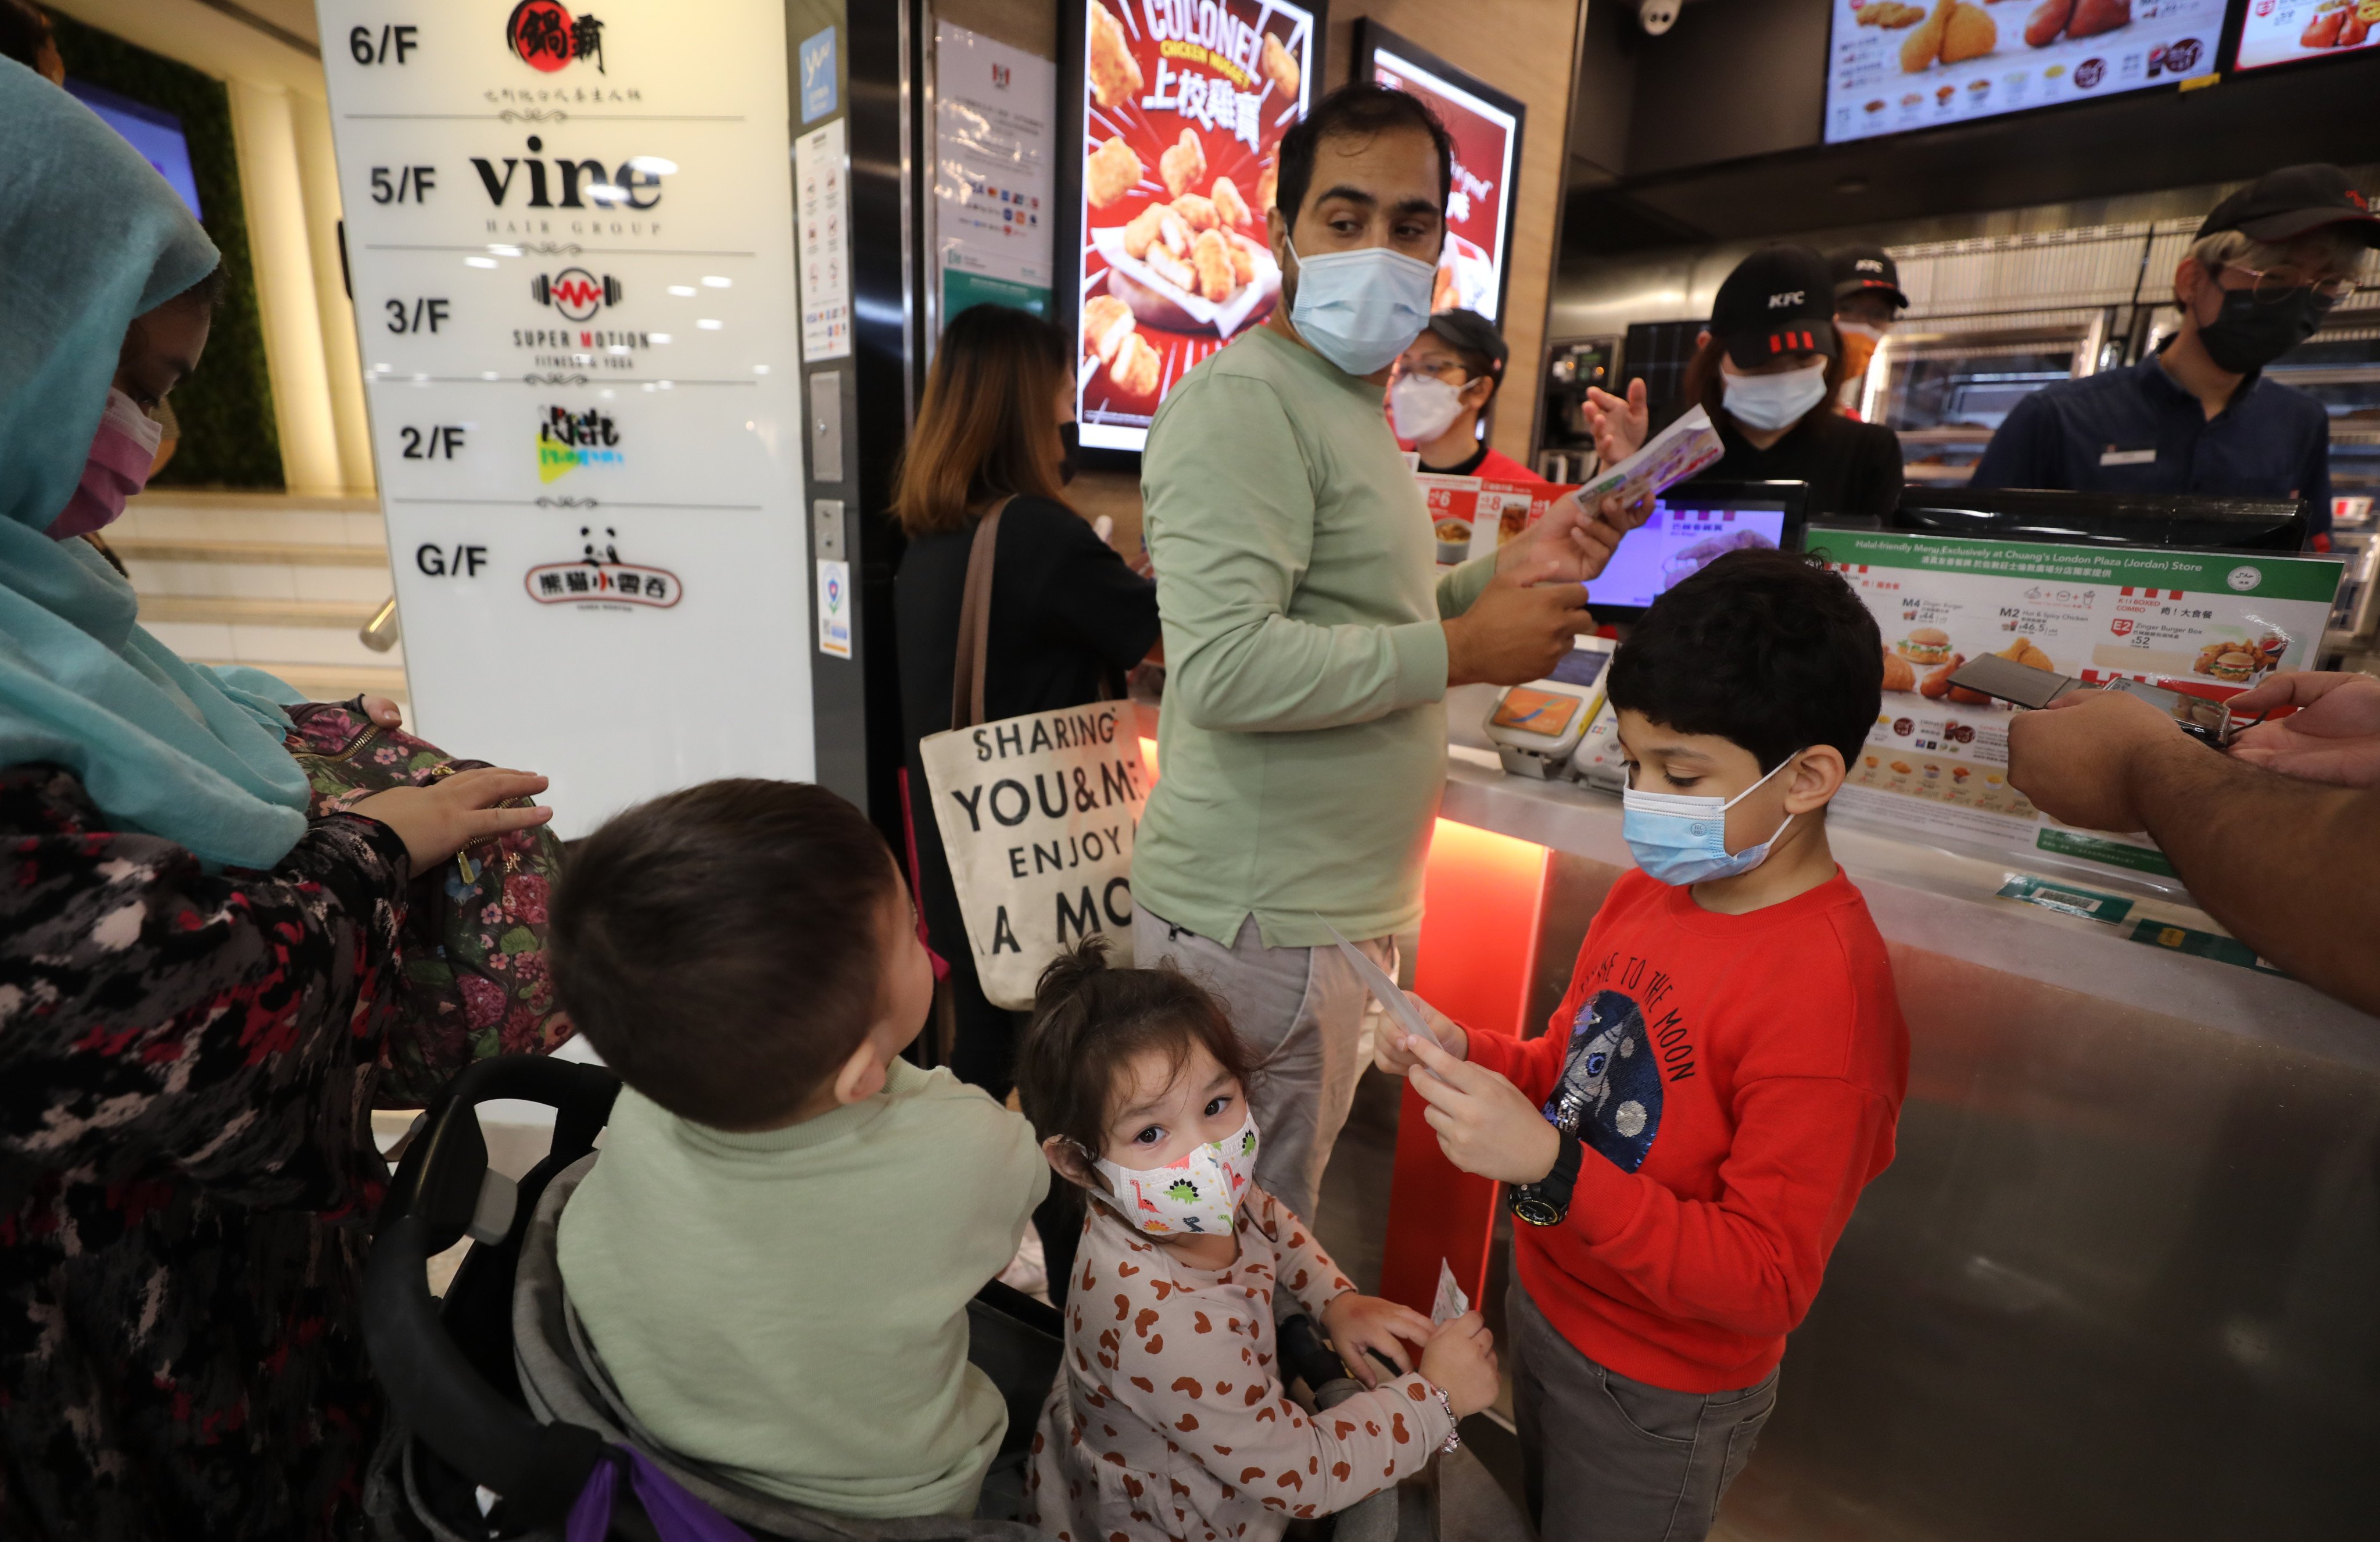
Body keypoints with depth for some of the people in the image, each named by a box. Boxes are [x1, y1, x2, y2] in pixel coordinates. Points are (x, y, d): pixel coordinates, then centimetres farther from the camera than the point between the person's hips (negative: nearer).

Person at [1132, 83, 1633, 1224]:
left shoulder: (1353, 406, 19)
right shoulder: (1245, 401, -15)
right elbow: (1225, 667, -28)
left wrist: (1502, 573, 10)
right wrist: (1463, 651, -17)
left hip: (1337, 907, 9)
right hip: (1259, 924, -9)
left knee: (1274, 1227, 26)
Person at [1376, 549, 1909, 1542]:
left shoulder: (1824, 994, -29)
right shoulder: (1648, 892, -7)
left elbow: (1766, 1283, -25)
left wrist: (1550, 1165, -36)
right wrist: (1469, 1057, -15)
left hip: (1660, 1403, -6)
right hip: (1540, 1310, 6)